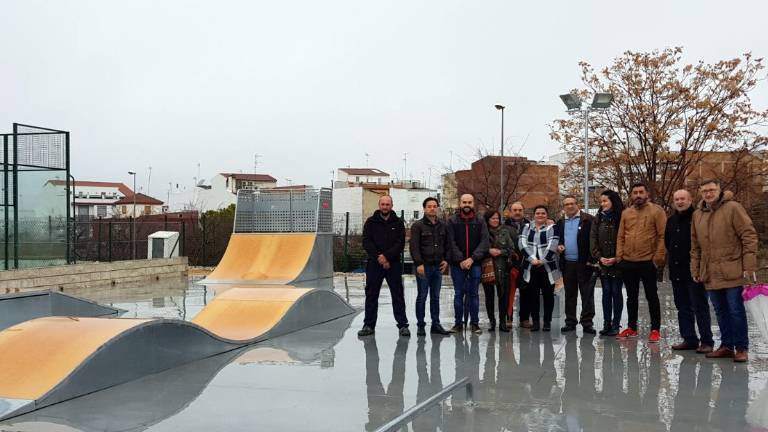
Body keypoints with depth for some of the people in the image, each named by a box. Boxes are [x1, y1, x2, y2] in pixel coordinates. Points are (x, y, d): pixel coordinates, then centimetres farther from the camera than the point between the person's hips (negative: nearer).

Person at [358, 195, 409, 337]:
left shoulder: (398, 223, 5)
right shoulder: (371, 222, 5)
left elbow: (400, 244, -4)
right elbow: (366, 243, -3)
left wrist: (386, 256, -17)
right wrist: (378, 258, -14)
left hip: (393, 264, 0)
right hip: (374, 264, 0)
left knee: (398, 296, 3)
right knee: (371, 296, 5)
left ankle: (403, 325, 8)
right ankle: (369, 325, 12)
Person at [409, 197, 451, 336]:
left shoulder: (442, 226, 12)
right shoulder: (418, 225, -3)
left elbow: (447, 244, 19)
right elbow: (414, 246, -9)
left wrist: (446, 260, 7)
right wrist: (419, 263, -17)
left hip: (438, 266, 5)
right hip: (424, 266, -5)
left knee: (436, 297, 9)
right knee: (422, 297, 0)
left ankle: (436, 324, 15)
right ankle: (420, 325, 5)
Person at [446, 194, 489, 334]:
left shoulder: (480, 221, 4)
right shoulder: (452, 221, 2)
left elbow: (484, 242, -3)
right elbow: (451, 243, -4)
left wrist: (472, 258, -14)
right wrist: (461, 260, -13)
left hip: (475, 263, 0)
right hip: (457, 264, 0)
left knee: (474, 294, 5)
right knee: (458, 294, 5)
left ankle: (474, 323, 12)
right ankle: (458, 324, 11)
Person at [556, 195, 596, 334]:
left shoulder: (588, 220, -4)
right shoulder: (560, 222, 12)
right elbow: (557, 239, 23)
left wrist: (590, 259, -14)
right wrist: (558, 246, 0)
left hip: (584, 263, -5)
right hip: (567, 263, 5)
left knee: (587, 293, -1)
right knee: (570, 294, 10)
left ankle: (587, 322, 2)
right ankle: (570, 322, 17)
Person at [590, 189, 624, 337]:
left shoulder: (621, 218, -4)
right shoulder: (598, 219, 9)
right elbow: (593, 239, 5)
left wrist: (616, 258, -14)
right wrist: (599, 257, -6)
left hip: (617, 262, -4)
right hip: (602, 262, 4)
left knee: (616, 292, 1)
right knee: (606, 292, 7)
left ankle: (616, 324, 7)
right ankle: (606, 323, 12)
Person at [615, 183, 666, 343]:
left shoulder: (656, 211, -3)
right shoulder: (626, 213, 10)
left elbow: (663, 236, -8)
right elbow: (620, 237, 11)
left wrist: (658, 257, -13)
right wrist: (619, 256, 2)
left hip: (648, 262, -5)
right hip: (628, 262, 5)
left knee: (651, 296, 2)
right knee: (631, 296, 13)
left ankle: (655, 329, 10)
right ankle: (631, 327, 23)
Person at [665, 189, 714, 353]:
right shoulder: (671, 221, 14)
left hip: (694, 271, -8)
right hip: (676, 271, 8)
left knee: (700, 307, -3)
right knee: (683, 307, 12)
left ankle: (706, 341, 2)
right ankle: (689, 339, 19)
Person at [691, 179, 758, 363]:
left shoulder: (733, 208, -6)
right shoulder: (697, 214, 12)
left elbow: (749, 236, -9)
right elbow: (695, 246, 19)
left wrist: (749, 266, -13)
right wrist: (695, 269, 15)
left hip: (732, 272, -5)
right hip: (710, 275, 6)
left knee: (736, 311, -1)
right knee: (721, 312, 13)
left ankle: (741, 348, 9)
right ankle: (727, 346, 22)